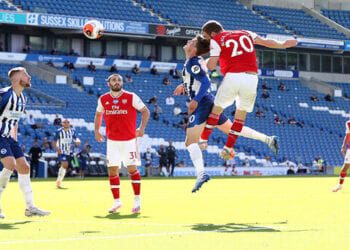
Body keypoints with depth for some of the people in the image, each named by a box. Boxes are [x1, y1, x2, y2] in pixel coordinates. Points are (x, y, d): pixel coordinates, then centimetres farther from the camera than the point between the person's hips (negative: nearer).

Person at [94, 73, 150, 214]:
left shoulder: (131, 97, -7)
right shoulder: (103, 99, 3)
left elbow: (145, 111, 0)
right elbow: (98, 114, 20)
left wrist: (142, 128, -9)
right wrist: (96, 131, 10)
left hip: (129, 139, -3)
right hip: (112, 140, 3)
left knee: (132, 169, -1)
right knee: (112, 171, 1)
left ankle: (137, 200, 9)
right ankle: (116, 201, 11)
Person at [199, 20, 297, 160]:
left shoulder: (216, 40, 5)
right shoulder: (245, 33, 19)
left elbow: (211, 66, -4)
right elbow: (266, 42, 22)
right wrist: (282, 45, 37)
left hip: (232, 77, -3)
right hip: (251, 77, 3)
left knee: (217, 109, 15)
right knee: (241, 113, 14)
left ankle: (203, 140, 19)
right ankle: (228, 148, 16)